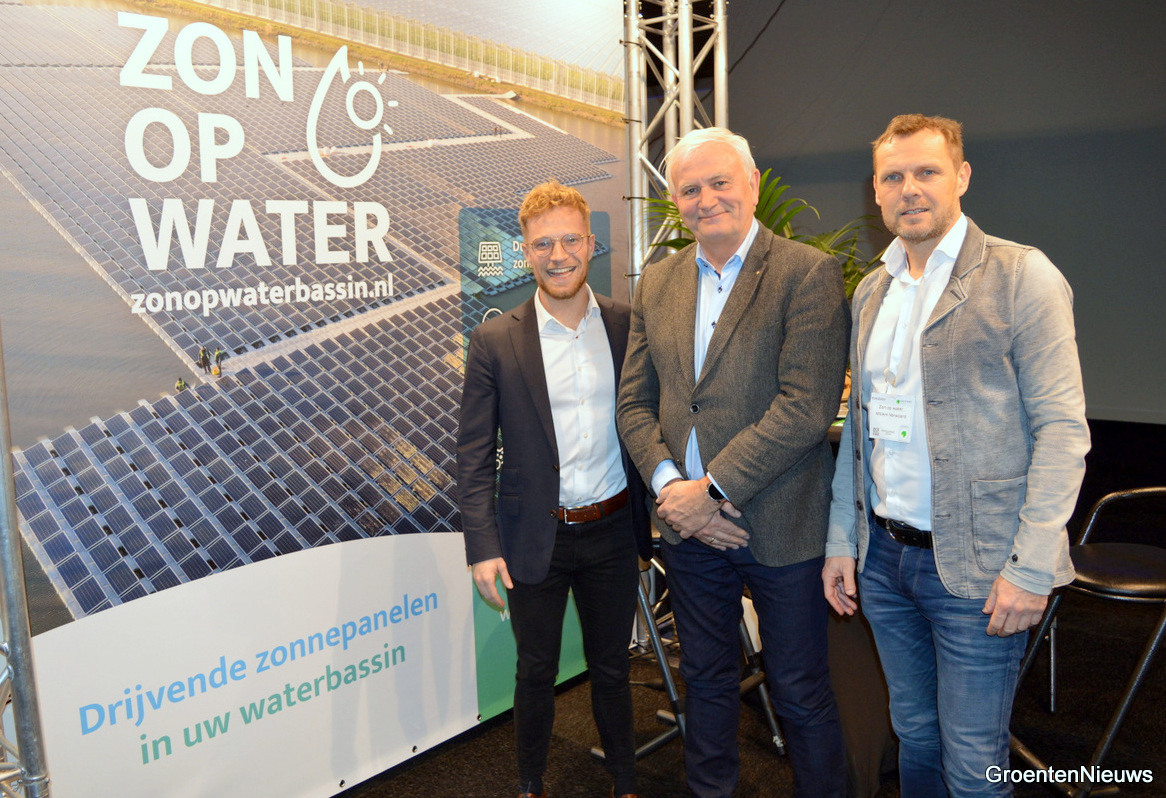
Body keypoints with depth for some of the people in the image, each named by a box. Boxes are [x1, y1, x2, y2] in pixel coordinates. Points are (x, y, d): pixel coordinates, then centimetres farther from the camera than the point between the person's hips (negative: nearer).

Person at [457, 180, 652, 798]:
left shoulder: (628, 326, -1)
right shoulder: (495, 341, -7)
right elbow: (473, 455, -5)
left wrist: (654, 523, 3)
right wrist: (483, 545, -11)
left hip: (613, 532, 2)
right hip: (535, 538, -1)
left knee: (612, 668, 18)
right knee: (536, 671, 16)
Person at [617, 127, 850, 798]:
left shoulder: (809, 272, -10)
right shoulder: (657, 283, 8)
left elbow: (806, 406, -18)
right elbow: (636, 402, 8)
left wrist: (712, 488, -18)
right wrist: (670, 486, -8)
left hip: (779, 526, -5)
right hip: (688, 526, 5)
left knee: (801, 693, 11)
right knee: (706, 681, 21)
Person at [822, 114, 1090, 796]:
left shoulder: (1022, 275, -7)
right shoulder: (871, 292, 11)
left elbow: (1063, 429, -11)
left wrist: (1032, 567, -17)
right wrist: (842, 539, 10)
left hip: (975, 564, -5)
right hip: (883, 556, 5)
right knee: (914, 735, 19)